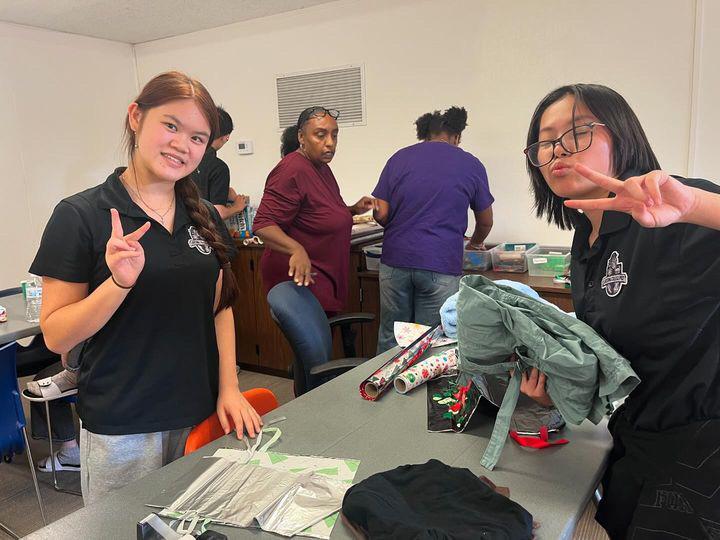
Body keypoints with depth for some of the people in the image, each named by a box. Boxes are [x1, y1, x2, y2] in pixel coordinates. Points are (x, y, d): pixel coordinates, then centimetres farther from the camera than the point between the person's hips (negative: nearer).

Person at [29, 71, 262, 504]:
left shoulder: (205, 217, 4)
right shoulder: (80, 216, -11)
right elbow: (56, 335, -11)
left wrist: (229, 388, 1)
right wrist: (120, 282, -26)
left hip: (202, 416, 5)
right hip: (122, 429, -4)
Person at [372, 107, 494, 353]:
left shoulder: (399, 158, 9)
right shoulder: (471, 165, 8)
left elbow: (381, 214, 4)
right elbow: (485, 223, 17)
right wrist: (475, 243, 38)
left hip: (395, 260, 2)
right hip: (440, 266, -2)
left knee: (390, 339, 13)